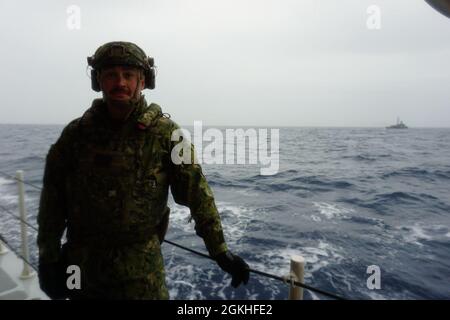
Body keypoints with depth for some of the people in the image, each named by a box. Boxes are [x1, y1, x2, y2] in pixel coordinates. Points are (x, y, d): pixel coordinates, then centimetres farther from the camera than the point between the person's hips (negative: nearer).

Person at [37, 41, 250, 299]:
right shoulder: (76, 133, -2)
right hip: (81, 262, 3)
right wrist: (49, 258, 3)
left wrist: (220, 250, -13)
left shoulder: (165, 132, -10)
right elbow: (53, 200, 3)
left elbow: (197, 192, -12)